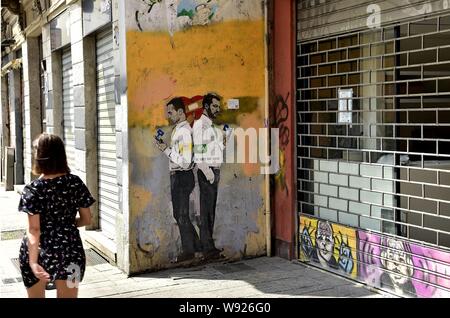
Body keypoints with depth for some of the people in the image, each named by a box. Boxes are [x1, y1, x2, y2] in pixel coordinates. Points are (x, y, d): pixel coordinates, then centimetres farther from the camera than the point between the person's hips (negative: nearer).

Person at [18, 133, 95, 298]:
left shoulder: (33, 190, -13)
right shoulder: (75, 183, -4)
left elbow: (34, 230, -20)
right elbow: (86, 219, 2)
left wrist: (33, 261, -24)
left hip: (40, 253, -2)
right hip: (70, 252, 2)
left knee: (36, 295, 21)